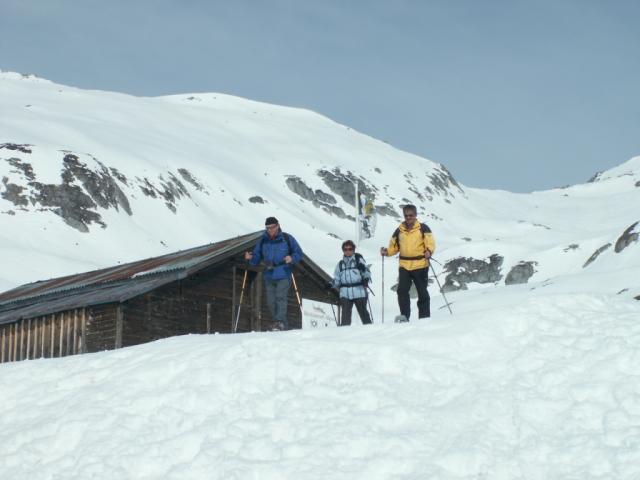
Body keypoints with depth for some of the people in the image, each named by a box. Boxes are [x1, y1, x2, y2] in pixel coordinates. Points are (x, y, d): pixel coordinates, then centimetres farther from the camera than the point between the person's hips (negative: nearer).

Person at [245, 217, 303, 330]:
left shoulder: (287, 238, -1)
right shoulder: (263, 241, 9)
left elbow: (299, 253, 2)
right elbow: (257, 257, 11)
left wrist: (292, 259, -18)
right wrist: (250, 258, -11)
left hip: (283, 275, -5)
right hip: (269, 276, 5)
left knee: (280, 297, -19)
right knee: (271, 302, 3)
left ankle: (280, 322, -21)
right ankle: (284, 325, 12)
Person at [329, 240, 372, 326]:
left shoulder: (359, 260, 7)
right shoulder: (340, 264, 17)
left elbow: (367, 274, -2)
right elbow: (337, 279, 20)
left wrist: (363, 269, -23)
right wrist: (331, 284, 1)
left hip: (359, 291, -2)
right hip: (345, 293, 2)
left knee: (363, 312, 2)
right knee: (345, 314, -8)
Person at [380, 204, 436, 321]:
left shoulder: (423, 228, 1)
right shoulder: (399, 230, 11)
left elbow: (430, 242, -9)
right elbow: (394, 247, 17)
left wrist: (429, 251, -29)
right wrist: (386, 252, -3)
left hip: (420, 265, -2)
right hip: (404, 266, 3)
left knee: (422, 293, 5)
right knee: (402, 290, -14)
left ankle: (424, 318, 14)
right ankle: (404, 316, -13)